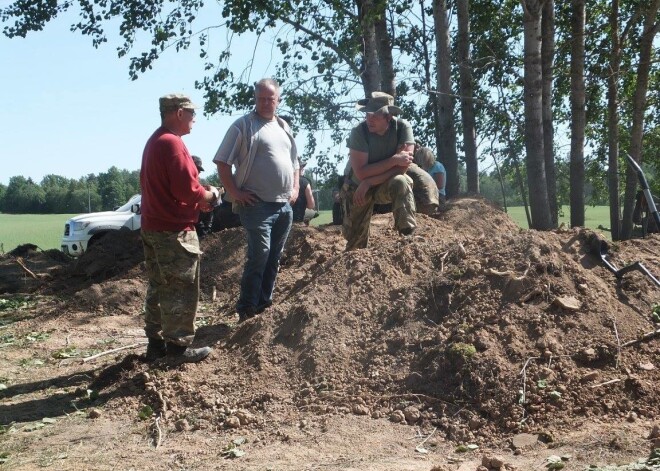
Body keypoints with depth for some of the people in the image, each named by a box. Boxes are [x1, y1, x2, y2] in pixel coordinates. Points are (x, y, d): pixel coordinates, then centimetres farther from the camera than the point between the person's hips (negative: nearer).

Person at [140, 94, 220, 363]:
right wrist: (208, 195, -4)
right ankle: (178, 347, 4)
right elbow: (186, 188, -23)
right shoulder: (172, 143, -16)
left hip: (153, 227, 10)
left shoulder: (154, 142, 16)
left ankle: (156, 344, 21)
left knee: (159, 288, 15)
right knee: (181, 290, -2)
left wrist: (197, 199, 13)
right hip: (174, 230, -10)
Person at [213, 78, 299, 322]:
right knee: (259, 254, -12)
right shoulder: (243, 125, -3)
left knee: (274, 257, 11)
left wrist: (295, 188, 14)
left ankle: (264, 304, 22)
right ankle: (246, 310, -3)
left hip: (284, 204, 7)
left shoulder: (284, 127, 17)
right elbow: (222, 162, -7)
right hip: (257, 203, -7)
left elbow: (295, 161, 28)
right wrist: (234, 193, -12)